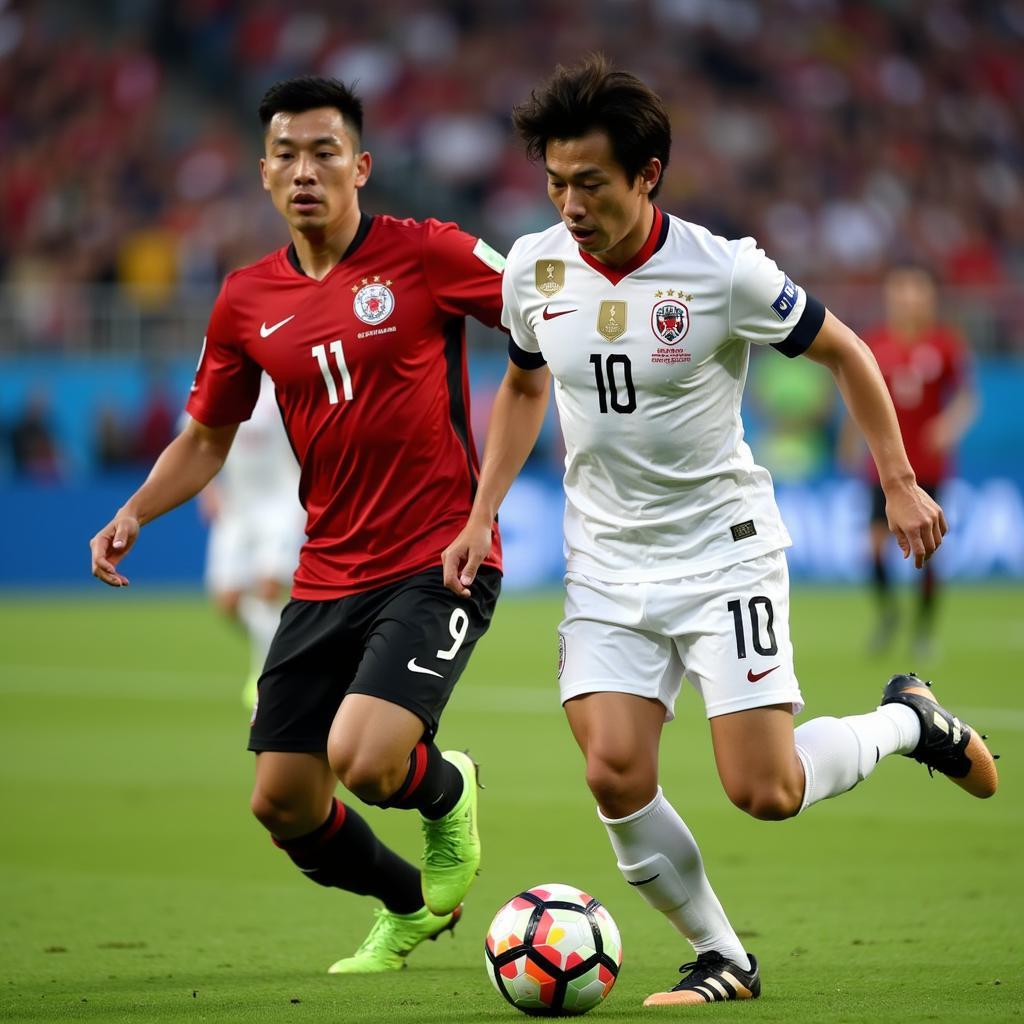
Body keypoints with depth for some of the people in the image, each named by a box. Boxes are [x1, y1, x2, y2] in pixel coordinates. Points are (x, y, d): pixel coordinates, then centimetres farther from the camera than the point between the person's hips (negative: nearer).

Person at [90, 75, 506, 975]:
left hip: (437, 565, -5)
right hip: (327, 578, 5)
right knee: (283, 806, 5)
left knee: (362, 758, -25)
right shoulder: (246, 302, 6)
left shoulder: (424, 254, -8)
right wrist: (134, 513, 2)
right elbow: (207, 437, 17)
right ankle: (413, 907, 36)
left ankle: (447, 790, 14)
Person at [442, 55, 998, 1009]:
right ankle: (722, 958, 8)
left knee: (764, 792, -10)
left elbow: (844, 352, 0)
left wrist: (899, 482, -1)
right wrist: (482, 516, 9)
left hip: (723, 551, -4)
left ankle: (909, 720, 21)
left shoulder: (724, 272, -16)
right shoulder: (534, 267, -3)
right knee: (615, 777, -13)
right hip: (606, 566, 4)